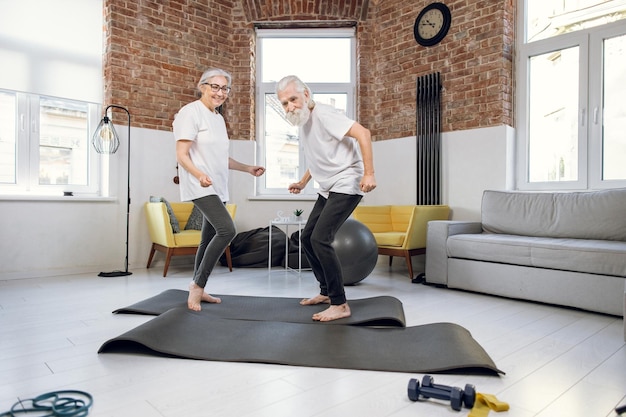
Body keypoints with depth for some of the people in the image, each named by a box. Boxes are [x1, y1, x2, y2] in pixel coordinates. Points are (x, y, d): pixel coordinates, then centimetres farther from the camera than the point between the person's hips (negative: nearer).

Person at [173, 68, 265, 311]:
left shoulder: (218, 118, 17)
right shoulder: (191, 112, -8)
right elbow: (182, 155, -14)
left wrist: (248, 168, 21)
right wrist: (199, 175, -31)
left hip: (218, 188, 9)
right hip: (200, 186, -8)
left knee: (210, 239, 10)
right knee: (227, 229, -22)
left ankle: (198, 291, 22)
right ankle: (198, 284, -8)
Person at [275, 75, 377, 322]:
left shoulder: (322, 115, -17)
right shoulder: (303, 122, 12)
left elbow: (363, 134, -23)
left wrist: (369, 174, -28)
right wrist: (303, 182, 23)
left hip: (346, 186, -10)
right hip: (328, 190, 10)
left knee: (320, 239, -19)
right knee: (307, 238, 12)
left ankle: (340, 304, -8)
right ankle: (326, 291, 26)